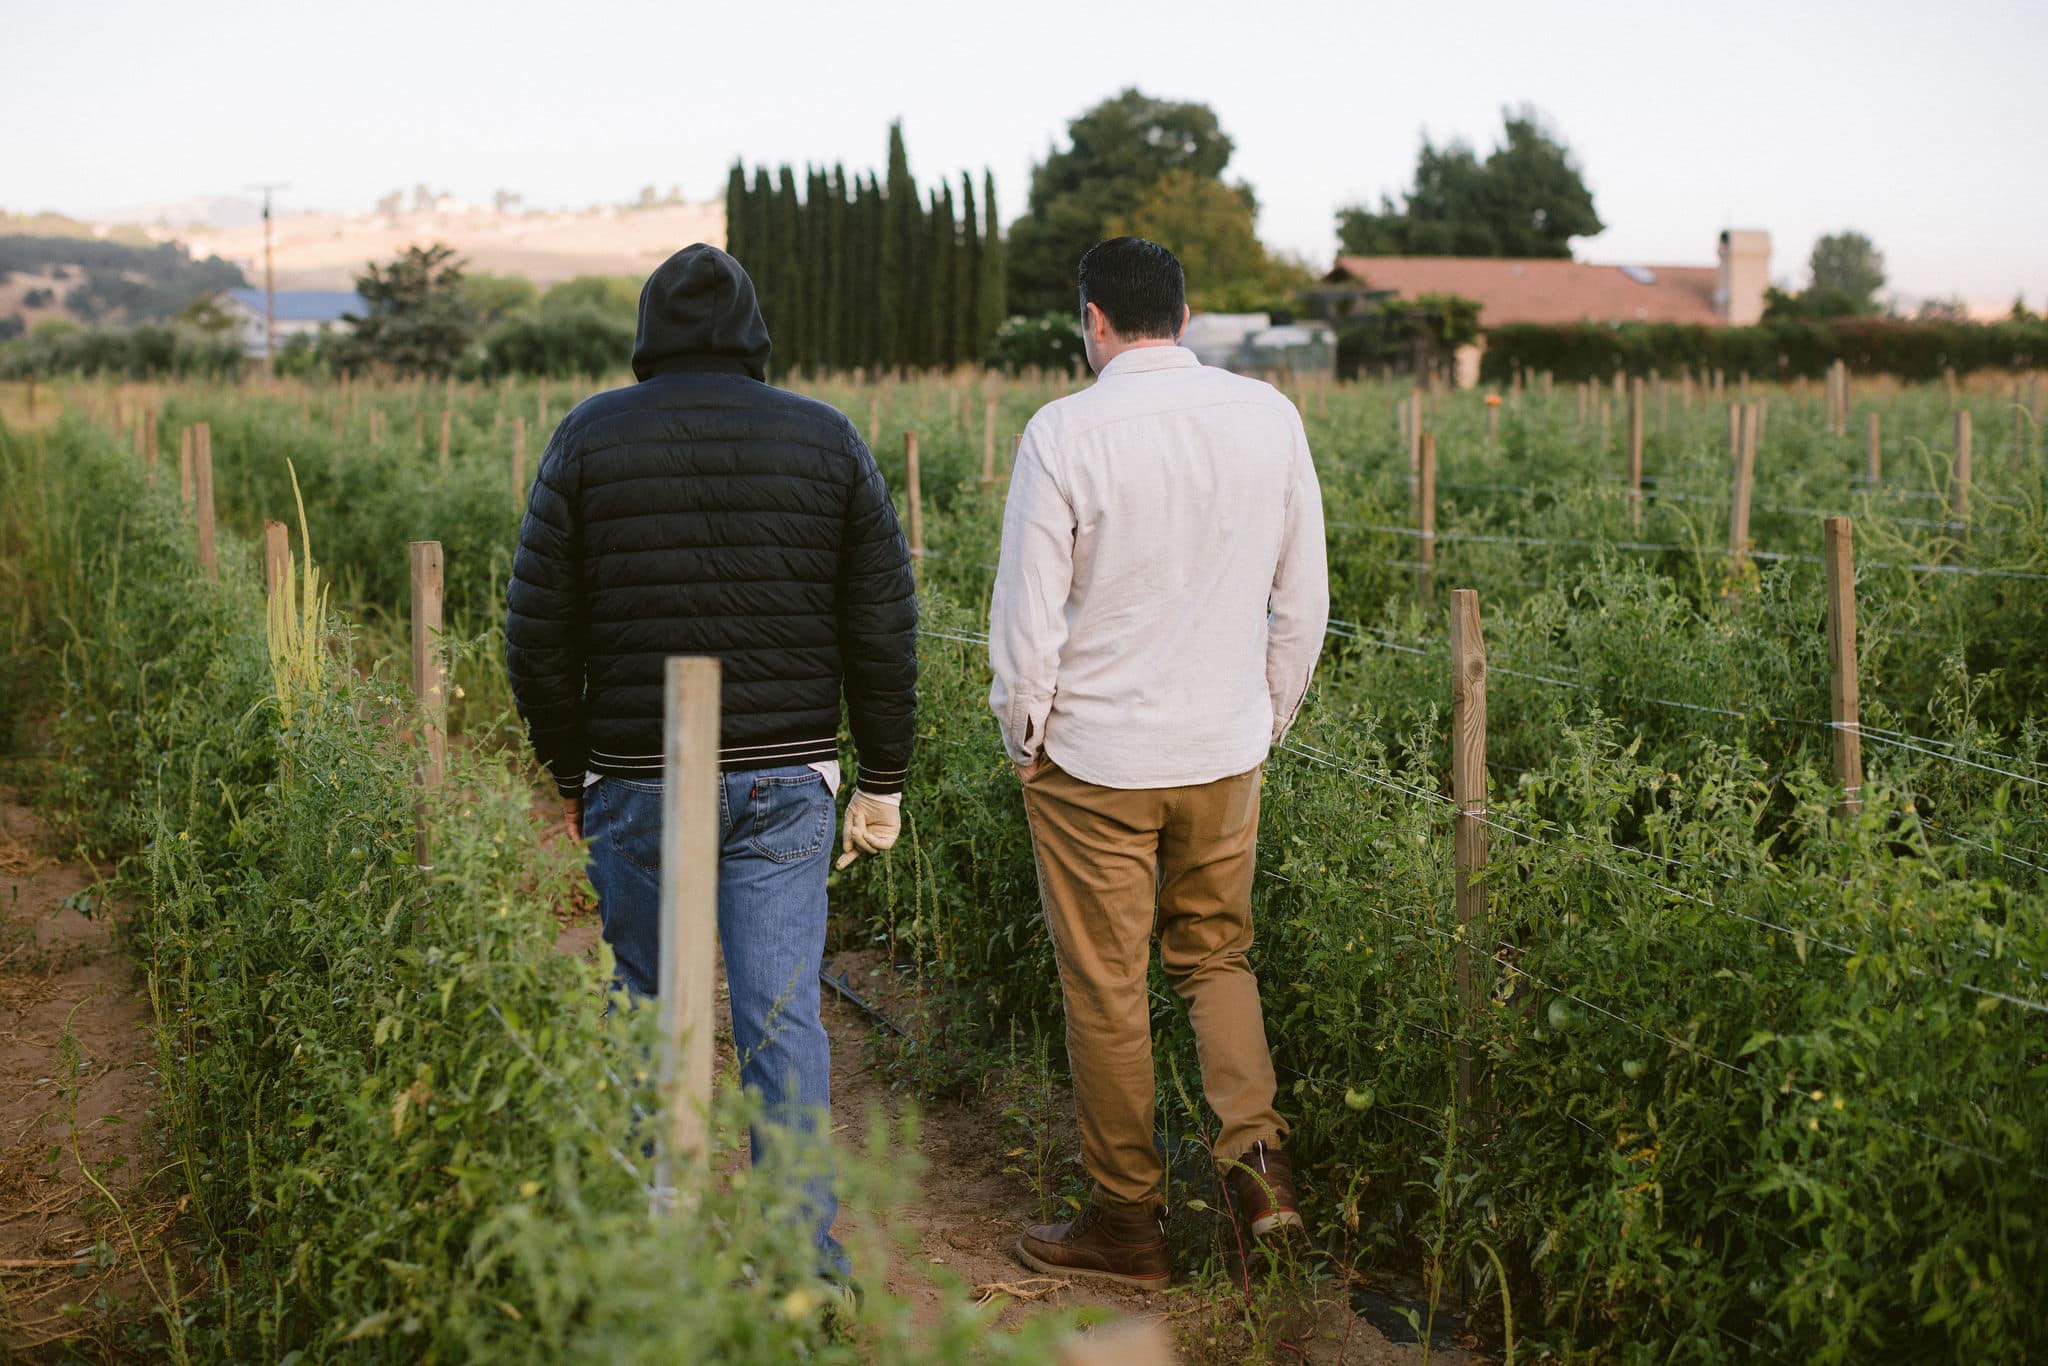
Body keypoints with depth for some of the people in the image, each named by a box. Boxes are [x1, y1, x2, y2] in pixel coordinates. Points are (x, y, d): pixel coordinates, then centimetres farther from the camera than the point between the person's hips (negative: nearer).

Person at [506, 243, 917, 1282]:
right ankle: (806, 1264, 4)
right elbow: (883, 629, 1)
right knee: (782, 1018, 2)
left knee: (648, 1007, 15)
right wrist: (883, 782, 9)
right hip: (785, 783, 0)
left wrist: (570, 773, 12)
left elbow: (540, 631, 1)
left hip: (637, 778, 0)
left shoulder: (589, 438, 0)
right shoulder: (827, 440, 2)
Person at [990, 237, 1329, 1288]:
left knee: (1105, 985, 8)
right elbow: (1302, 599, 6)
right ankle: (1255, 1148, 4)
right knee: (1215, 954, 21)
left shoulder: (1066, 433, -14)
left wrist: (1024, 735, 4)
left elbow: (1027, 611, -11)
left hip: (1094, 755, -4)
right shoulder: (1270, 418, -1)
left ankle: (1127, 1221, 18)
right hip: (1225, 749, 4)